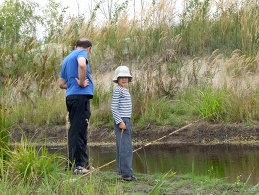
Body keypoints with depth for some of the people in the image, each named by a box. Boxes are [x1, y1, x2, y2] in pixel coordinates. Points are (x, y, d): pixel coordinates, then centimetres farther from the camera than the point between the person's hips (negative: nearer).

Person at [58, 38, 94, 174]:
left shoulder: (66, 59, 25)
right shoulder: (82, 53, 0)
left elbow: (61, 84, 27)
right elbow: (82, 64, -25)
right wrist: (81, 82, -15)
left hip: (70, 97, 9)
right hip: (81, 96, -9)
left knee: (75, 131, 12)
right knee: (79, 131, -9)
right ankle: (77, 165, -10)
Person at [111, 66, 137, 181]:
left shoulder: (125, 90, 18)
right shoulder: (117, 90, -10)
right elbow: (114, 108, -15)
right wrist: (120, 122, -21)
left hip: (126, 121, 10)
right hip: (121, 121, -10)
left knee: (122, 147, 12)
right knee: (125, 147, -12)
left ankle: (121, 171, 17)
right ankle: (126, 174, -13)